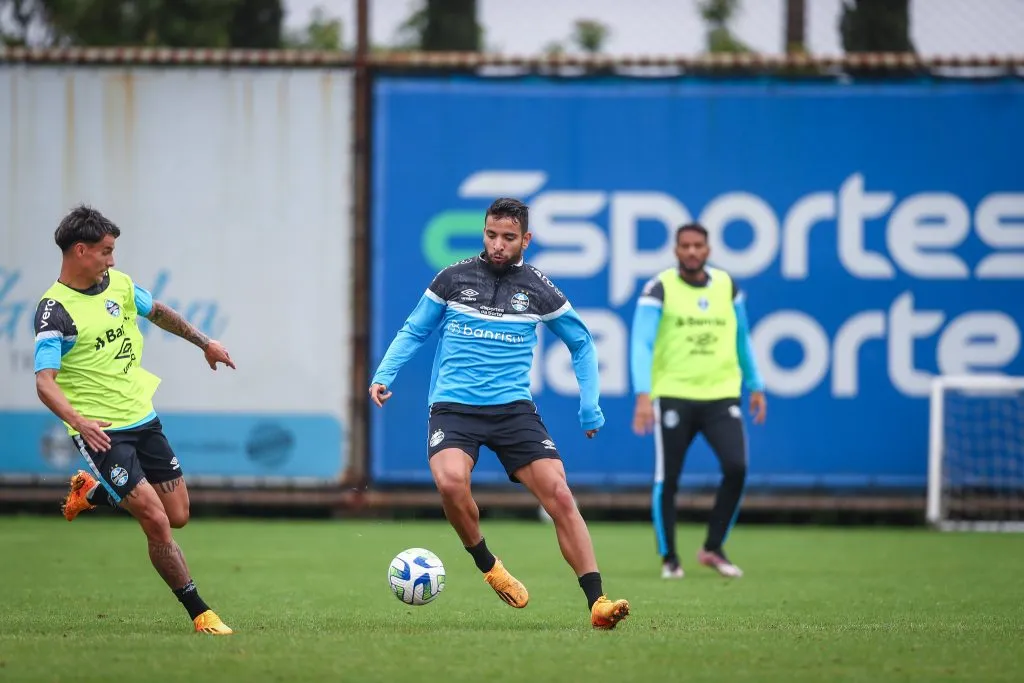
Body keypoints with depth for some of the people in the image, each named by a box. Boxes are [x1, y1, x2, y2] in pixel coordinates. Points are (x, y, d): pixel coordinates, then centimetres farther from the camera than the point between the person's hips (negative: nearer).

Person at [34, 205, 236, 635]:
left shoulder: (117, 284, 4)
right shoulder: (55, 311, -17)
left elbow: (158, 313, 25)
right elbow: (44, 383, -26)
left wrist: (204, 343, 33)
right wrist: (79, 421, -42)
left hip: (142, 418, 7)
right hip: (102, 432, -7)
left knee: (177, 516, 10)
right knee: (157, 523, -13)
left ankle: (93, 493, 33)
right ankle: (199, 614, -1)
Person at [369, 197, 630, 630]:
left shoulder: (539, 290, 4)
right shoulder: (453, 279, 3)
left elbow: (582, 344, 17)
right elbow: (414, 331, 14)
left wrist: (590, 407, 10)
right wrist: (383, 375, -1)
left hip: (514, 409, 1)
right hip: (453, 407, -1)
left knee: (559, 494, -14)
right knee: (451, 481, -30)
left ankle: (596, 602, -10)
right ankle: (488, 568, -4)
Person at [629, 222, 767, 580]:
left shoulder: (726, 286, 9)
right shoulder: (659, 289, -4)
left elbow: (742, 338, 22)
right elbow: (641, 344, -12)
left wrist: (755, 386, 20)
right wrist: (643, 396, -23)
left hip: (721, 395, 3)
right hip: (673, 395, -3)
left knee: (736, 468, -13)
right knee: (667, 479, -2)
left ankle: (713, 548, 4)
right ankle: (669, 558, 14)